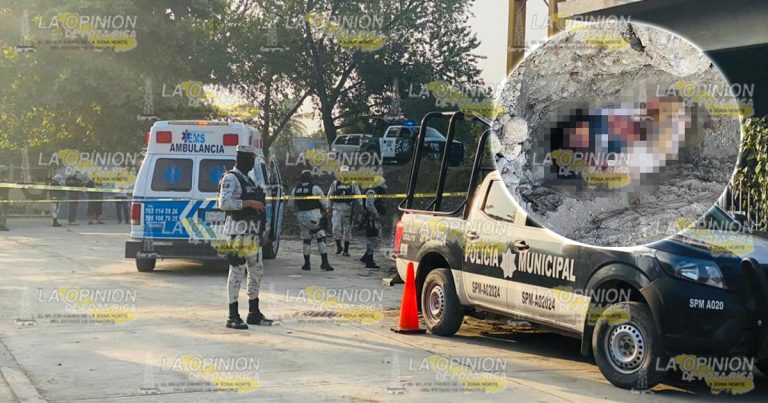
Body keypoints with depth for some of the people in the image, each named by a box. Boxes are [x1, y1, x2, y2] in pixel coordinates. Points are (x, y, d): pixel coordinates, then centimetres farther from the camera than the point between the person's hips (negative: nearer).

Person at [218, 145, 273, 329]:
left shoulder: (247, 179, 19)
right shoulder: (231, 178, -9)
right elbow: (224, 203, -21)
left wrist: (261, 232, 20)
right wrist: (249, 203, -21)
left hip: (252, 234, 9)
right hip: (239, 232, -9)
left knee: (257, 272, 12)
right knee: (237, 272, -6)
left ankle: (254, 313, 20)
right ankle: (233, 316, -2)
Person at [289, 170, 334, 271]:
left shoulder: (295, 190, 4)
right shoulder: (315, 188, -11)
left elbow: (290, 205, 11)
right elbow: (324, 202, -7)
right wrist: (325, 208, 14)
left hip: (301, 217, 4)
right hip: (314, 216, -4)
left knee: (306, 240, 14)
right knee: (321, 239, 1)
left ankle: (306, 264, 16)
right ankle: (324, 262, -5)